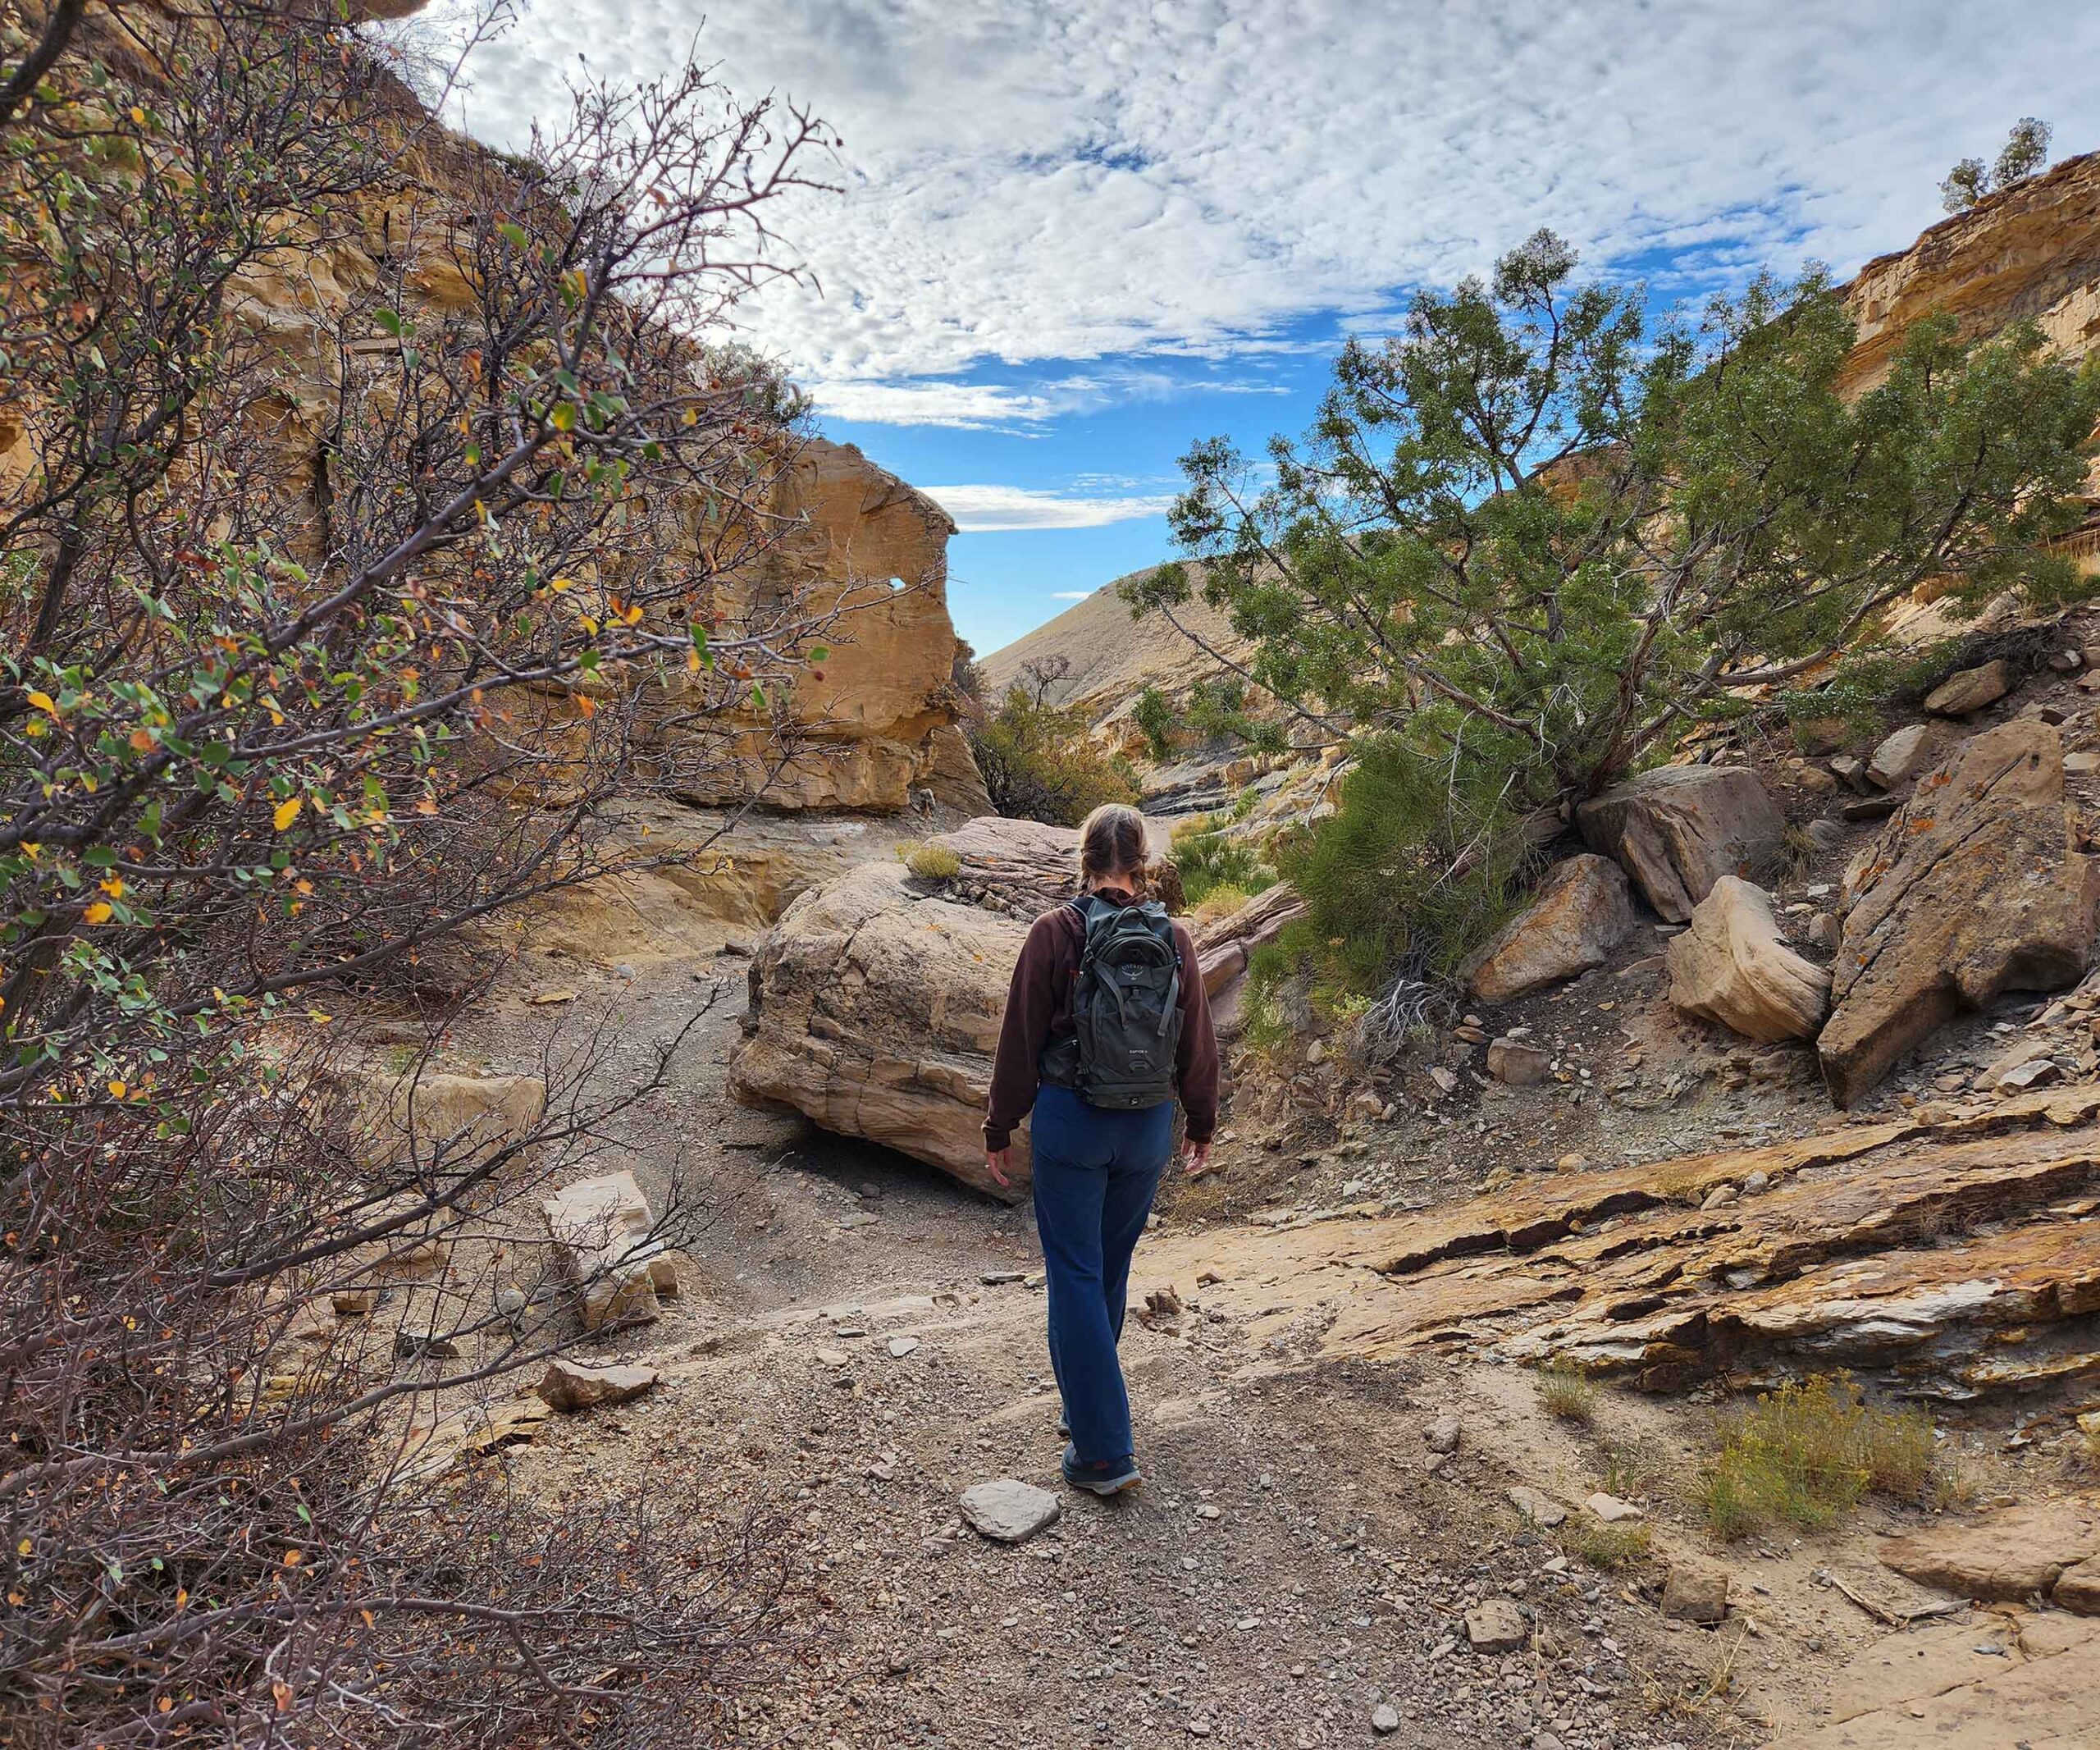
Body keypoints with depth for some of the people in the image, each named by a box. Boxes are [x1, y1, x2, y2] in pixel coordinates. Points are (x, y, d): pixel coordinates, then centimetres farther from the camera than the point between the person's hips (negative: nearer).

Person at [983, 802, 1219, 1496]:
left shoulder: (1055, 932, -11)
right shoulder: (1175, 938, -1)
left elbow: (1020, 1042, -7)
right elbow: (1199, 1047, 6)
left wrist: (999, 1131, 3)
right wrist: (1202, 1126, 20)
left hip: (1069, 1122, -4)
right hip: (1149, 1127, 4)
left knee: (1075, 1276, 4)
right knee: (1111, 1270, 19)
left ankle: (1105, 1452, 5)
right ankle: (1087, 1408, 36)